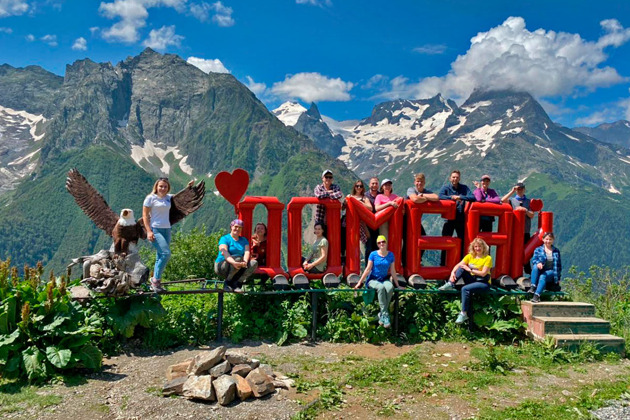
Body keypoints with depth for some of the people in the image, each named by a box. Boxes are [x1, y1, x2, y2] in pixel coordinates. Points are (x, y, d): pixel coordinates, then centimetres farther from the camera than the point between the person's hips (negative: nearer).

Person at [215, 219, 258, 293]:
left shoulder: (244, 240, 14)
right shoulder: (224, 239, -3)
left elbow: (247, 252, -4)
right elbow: (224, 253, -22)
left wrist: (245, 262, -28)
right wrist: (234, 262, -40)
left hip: (237, 269, 5)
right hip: (222, 267, -5)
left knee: (254, 263, -19)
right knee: (238, 257, -33)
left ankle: (237, 284, -18)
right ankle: (227, 282, -20)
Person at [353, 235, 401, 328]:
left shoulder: (390, 255, 3)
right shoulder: (373, 254, -4)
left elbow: (393, 271, 8)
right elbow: (368, 269, -2)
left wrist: (397, 285, 11)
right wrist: (359, 283, -5)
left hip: (384, 279, 2)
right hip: (373, 280, -2)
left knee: (390, 288, -35)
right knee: (381, 287, -38)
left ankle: (381, 314, -24)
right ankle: (385, 314, -33)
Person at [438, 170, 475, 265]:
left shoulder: (464, 188, 6)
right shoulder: (446, 188, 1)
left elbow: (473, 198, -8)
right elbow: (440, 196, -18)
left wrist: (460, 197, -17)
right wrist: (452, 197, -20)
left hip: (461, 218, 2)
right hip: (449, 218, -2)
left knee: (463, 241, 7)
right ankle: (442, 264, 7)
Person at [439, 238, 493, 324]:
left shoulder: (488, 258, -9)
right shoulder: (470, 256, 6)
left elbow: (483, 273, -17)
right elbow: (458, 265, -1)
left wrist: (470, 270, -18)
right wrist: (453, 272, -21)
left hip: (483, 283, -6)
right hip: (472, 280, 6)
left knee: (465, 289, -33)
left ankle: (464, 314, -29)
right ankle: (450, 284, -17)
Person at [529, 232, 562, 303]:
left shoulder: (556, 251, 16)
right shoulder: (538, 250, 11)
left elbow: (559, 265, 18)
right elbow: (534, 259, -2)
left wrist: (558, 278, 11)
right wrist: (538, 263, -27)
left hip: (551, 272, -1)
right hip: (540, 271, 1)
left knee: (542, 276, -35)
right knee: (535, 266, -34)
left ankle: (537, 296, -49)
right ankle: (533, 287, -39)